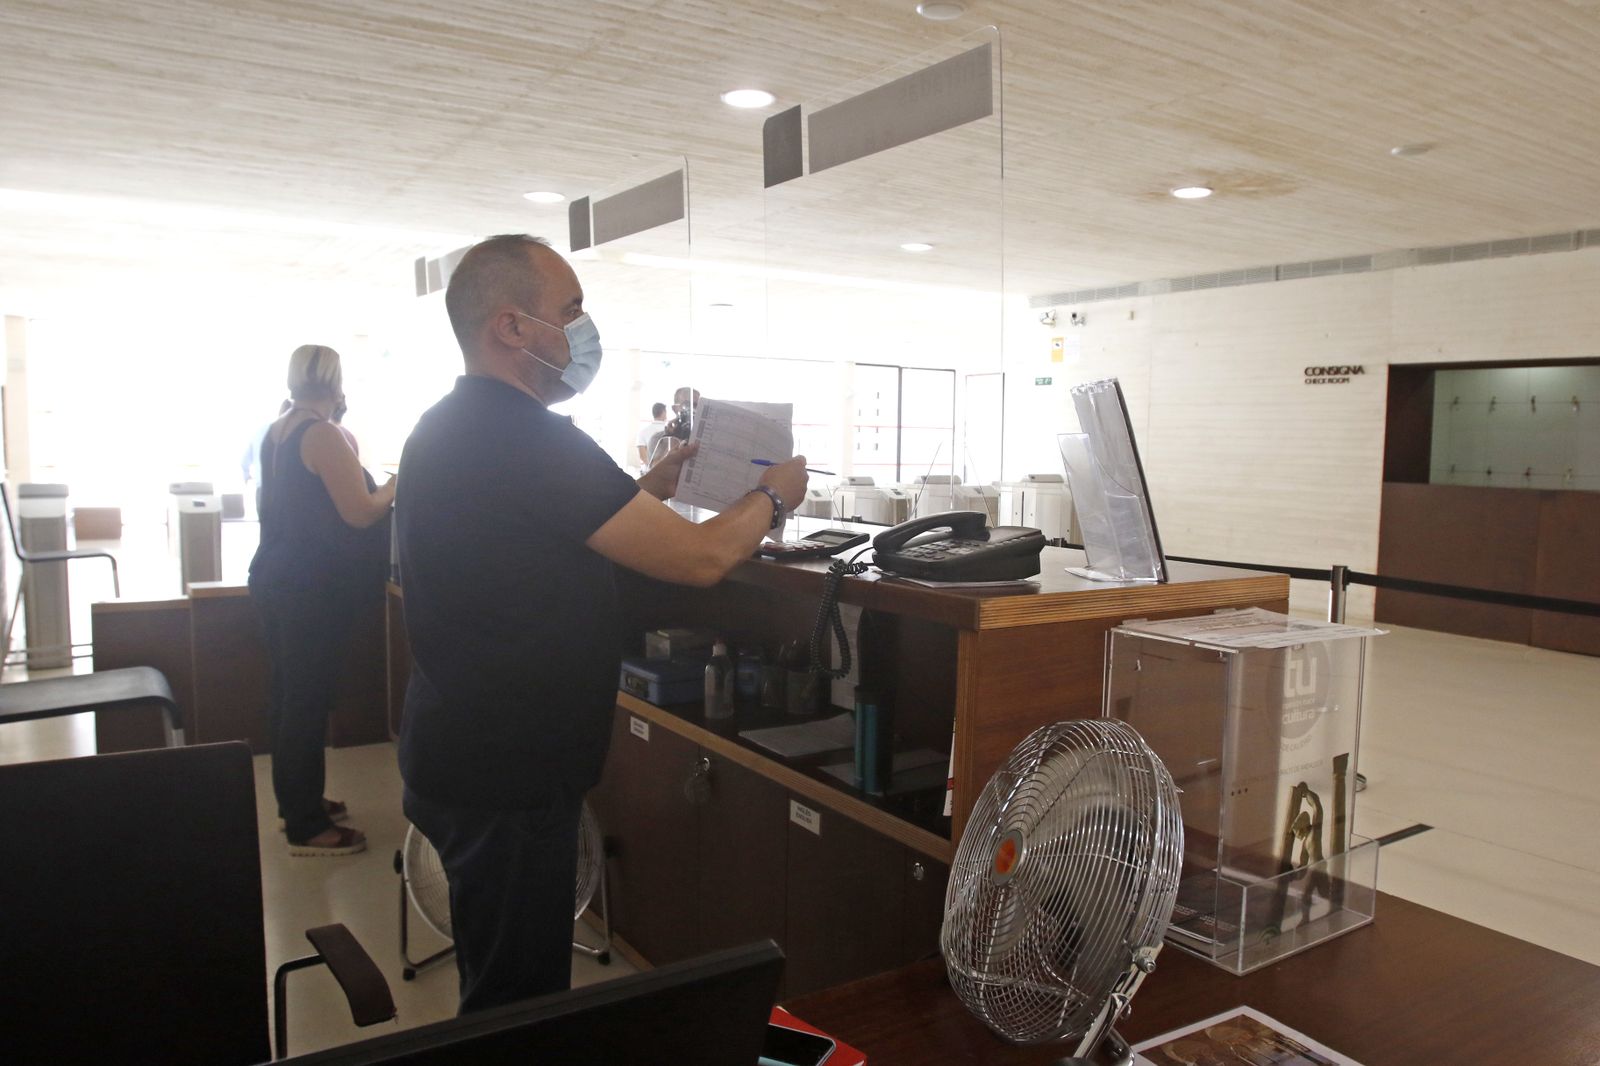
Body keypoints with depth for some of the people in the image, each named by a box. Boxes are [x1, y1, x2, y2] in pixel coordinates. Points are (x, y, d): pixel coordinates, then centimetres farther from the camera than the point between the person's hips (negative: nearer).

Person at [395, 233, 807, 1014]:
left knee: (499, 992, 25)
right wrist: (773, 497, -3)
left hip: (457, 756, 10)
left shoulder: (444, 429, 9)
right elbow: (700, 558, -22)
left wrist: (650, 487, 13)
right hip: (509, 780, -10)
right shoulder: (527, 438, -23)